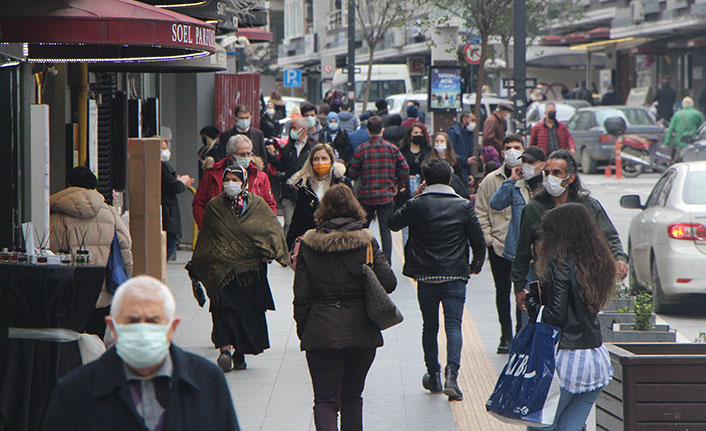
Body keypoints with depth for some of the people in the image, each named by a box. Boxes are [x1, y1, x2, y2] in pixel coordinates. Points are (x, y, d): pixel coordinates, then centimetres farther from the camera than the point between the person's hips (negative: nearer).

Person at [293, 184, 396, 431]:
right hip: (360, 333, 1)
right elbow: (388, 283, -7)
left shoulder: (308, 245, -2)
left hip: (320, 334, -1)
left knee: (325, 400, 1)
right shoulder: (366, 242, -4)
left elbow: (301, 296, -2)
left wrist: (302, 330, 9)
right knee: (352, 398, 17)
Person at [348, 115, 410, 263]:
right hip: (387, 196, 0)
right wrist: (398, 185, 14)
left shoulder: (360, 150, -6)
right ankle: (386, 261, -6)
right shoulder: (392, 148, -2)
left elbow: (353, 174, -5)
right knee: (385, 230, 2)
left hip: (366, 196, 0)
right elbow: (404, 169, -2)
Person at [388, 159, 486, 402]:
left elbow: (393, 224, 10)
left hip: (426, 275, 0)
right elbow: (478, 241, 2)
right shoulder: (463, 206, 0)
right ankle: (451, 374, -21)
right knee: (453, 325, -3)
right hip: (455, 274, 0)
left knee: (430, 326, 14)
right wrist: (476, 265, 19)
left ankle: (433, 376, 20)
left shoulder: (417, 205, -3)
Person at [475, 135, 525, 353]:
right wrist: (489, 239, -4)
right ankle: (506, 335, 16)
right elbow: (481, 213, 6)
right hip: (499, 246, 1)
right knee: (502, 291, 6)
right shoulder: (491, 180, 4)